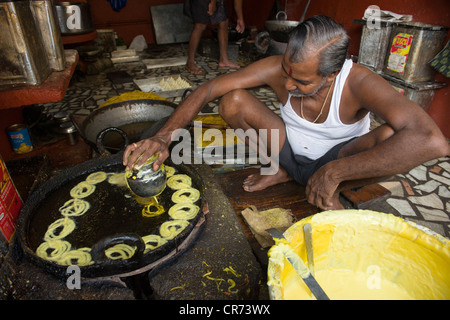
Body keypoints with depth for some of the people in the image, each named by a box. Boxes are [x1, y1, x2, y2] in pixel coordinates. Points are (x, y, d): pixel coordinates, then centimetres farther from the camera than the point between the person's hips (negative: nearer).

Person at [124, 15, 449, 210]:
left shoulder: (358, 83, -31)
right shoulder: (277, 68, -23)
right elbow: (208, 89, -22)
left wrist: (333, 173, -44)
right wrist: (164, 137, -34)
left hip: (337, 160, -1)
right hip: (289, 152, 2)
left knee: (392, 136, -34)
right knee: (233, 102, -19)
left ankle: (333, 192, -4)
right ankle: (280, 172, 3)